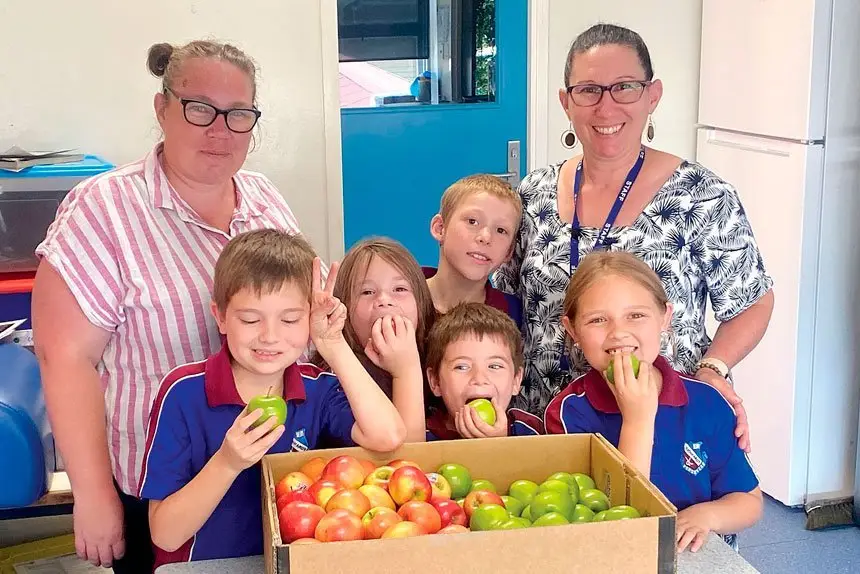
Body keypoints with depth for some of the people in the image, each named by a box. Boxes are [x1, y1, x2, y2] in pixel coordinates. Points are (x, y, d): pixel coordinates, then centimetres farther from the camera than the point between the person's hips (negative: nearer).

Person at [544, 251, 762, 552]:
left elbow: (749, 501, 7)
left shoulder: (706, 402, -3)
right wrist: (637, 420, -20)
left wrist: (707, 515, -13)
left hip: (700, 556, 3)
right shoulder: (570, 411, -10)